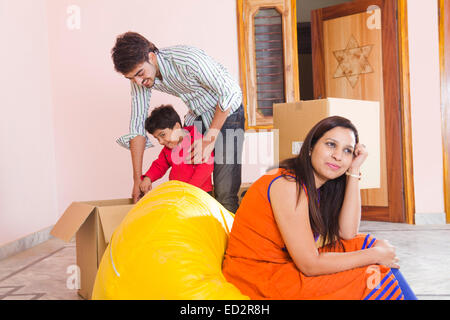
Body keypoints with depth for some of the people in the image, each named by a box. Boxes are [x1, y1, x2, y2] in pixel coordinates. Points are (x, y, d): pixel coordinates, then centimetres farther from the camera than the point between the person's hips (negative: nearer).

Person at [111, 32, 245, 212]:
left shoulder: (187, 60, -32)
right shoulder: (139, 76, -11)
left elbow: (229, 91, -24)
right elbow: (137, 122, -5)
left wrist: (210, 139, -23)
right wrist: (137, 179, -6)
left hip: (226, 111, -6)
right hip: (197, 115, 6)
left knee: (224, 194, -13)